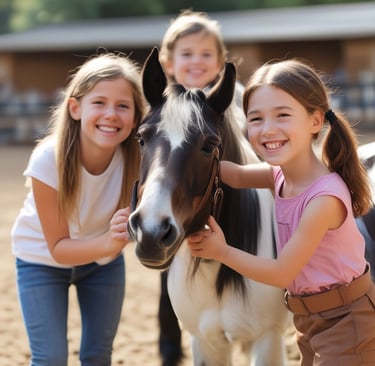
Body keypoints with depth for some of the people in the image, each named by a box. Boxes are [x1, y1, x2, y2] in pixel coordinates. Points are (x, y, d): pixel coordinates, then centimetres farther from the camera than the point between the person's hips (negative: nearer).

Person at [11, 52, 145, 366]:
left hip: (104, 262, 3)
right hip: (43, 261, -2)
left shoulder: (137, 158, -28)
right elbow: (58, 248, -27)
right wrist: (109, 242, -46)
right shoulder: (48, 161, -33)